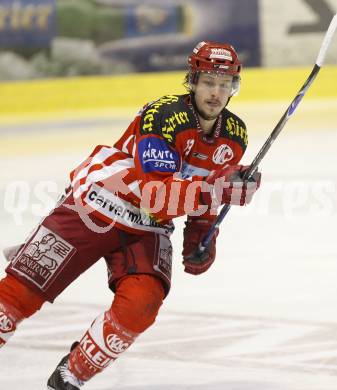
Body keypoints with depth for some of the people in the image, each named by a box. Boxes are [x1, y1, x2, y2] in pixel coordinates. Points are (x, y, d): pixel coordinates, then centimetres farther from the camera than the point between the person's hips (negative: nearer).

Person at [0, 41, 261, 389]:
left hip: (145, 230, 5)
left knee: (141, 303, -21)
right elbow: (156, 196, -32)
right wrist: (221, 190, -38)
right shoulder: (162, 116, -25)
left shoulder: (234, 136, -2)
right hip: (91, 210, -5)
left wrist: (201, 236, 4)